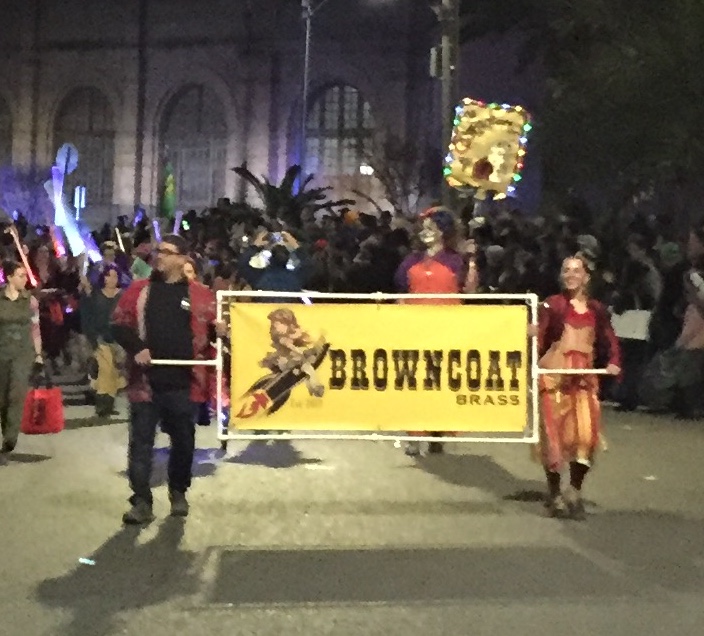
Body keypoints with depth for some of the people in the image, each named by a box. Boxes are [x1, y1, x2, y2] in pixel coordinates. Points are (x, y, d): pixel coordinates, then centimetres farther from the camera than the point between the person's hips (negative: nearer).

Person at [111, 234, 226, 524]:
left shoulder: (200, 294, 3)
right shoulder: (138, 290, 6)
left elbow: (210, 328, 11)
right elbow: (119, 324, 4)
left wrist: (218, 331, -13)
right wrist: (136, 347, -12)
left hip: (183, 382, 0)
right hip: (146, 380, 0)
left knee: (183, 440, 12)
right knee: (141, 442, -1)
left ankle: (178, 492, 31)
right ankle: (141, 502, 2)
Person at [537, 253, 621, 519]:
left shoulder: (597, 310, 11)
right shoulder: (552, 305, 1)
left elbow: (610, 341, 9)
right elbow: (538, 337, -8)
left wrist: (613, 362, -10)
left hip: (584, 377, 3)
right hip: (554, 375, -2)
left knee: (586, 432, -7)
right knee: (554, 432, 1)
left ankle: (574, 490, 10)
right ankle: (554, 493, 15)